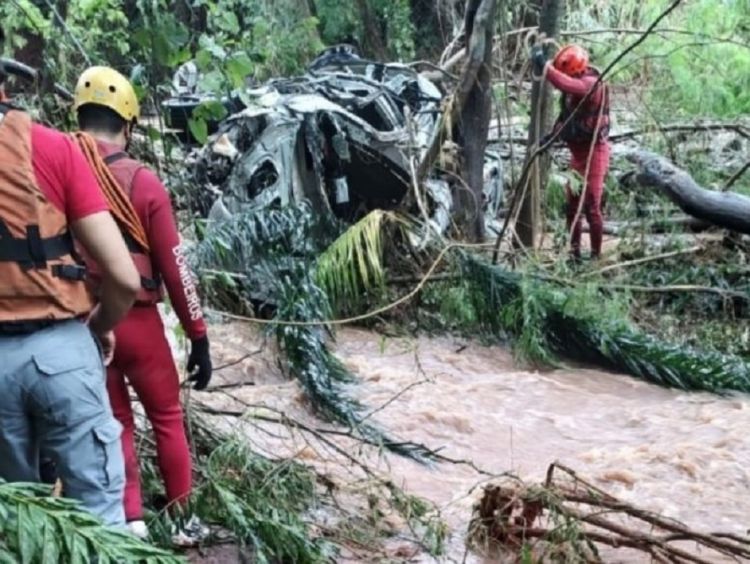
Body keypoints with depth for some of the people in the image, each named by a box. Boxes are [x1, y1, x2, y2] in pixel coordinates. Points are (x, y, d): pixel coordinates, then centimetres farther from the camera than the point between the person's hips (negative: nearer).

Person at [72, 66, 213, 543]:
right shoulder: (143, 182, -10)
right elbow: (175, 268, -8)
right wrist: (199, 337, 0)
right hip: (137, 321, -2)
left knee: (115, 423, 16)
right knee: (168, 419, 15)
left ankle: (132, 524, 16)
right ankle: (183, 520, 22)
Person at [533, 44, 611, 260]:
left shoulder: (591, 84, -21)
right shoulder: (576, 85, 8)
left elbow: (566, 84, -42)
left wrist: (544, 66, -39)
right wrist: (552, 135, 9)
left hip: (594, 151, -9)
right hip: (578, 150, 9)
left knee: (591, 206, -5)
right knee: (572, 203, 13)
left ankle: (596, 254, 4)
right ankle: (574, 251, 21)